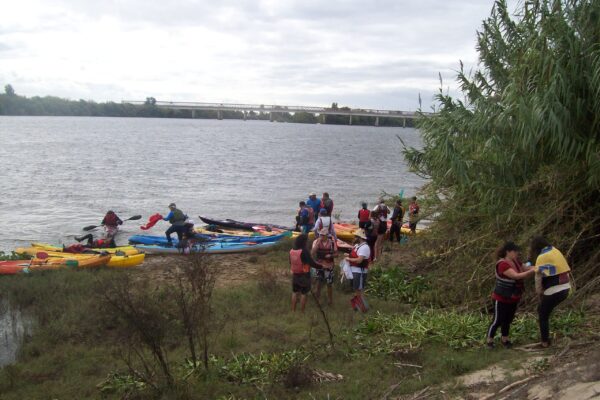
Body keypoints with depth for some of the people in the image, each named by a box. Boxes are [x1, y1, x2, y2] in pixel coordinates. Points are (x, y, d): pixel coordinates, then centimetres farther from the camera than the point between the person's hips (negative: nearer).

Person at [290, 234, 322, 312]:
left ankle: (293, 311, 22)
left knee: (295, 293, 17)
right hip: (304, 275, -6)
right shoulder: (304, 251, -21)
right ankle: (302, 312, 11)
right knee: (303, 294, 5)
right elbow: (312, 263, -21)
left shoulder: (291, 251, -1)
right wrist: (322, 266, -10)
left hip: (295, 275, 6)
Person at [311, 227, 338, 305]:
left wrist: (331, 255, -23)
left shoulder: (332, 242, -10)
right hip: (319, 265, 1)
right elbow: (312, 253, -21)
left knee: (329, 284, 5)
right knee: (319, 281, 17)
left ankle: (330, 299, 23)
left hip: (329, 266, -1)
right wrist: (318, 243, -27)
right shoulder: (316, 242, -11)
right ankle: (318, 295, 41)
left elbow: (336, 253, -1)